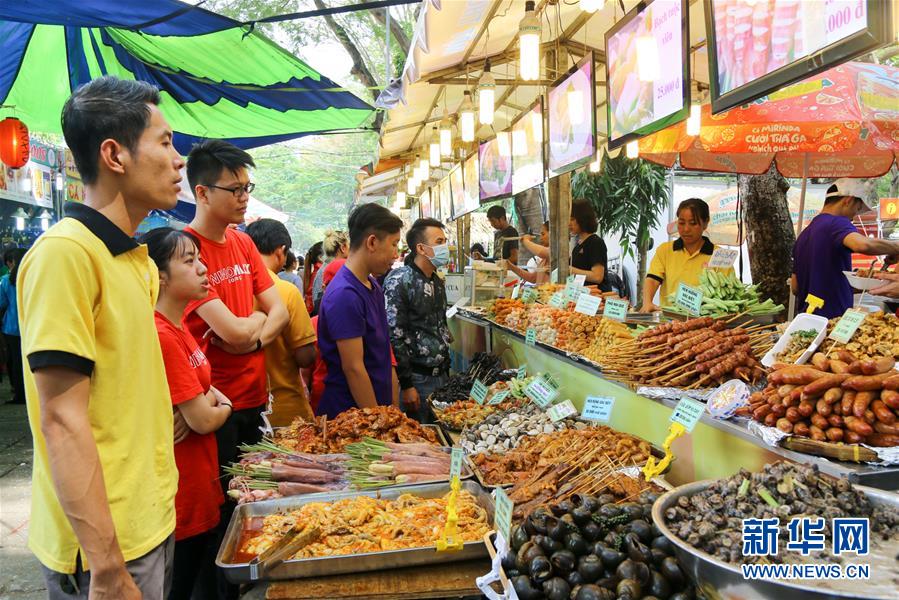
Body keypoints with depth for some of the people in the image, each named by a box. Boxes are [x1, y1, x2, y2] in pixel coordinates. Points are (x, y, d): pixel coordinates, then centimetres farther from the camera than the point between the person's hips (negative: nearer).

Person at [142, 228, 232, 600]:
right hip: (182, 495, -9)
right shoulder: (162, 336, -24)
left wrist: (209, 400, -4)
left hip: (199, 482, 9)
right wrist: (222, 408, -1)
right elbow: (202, 420, -22)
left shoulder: (178, 327, 6)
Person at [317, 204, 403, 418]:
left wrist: (390, 408, 13)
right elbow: (353, 368, -21)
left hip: (378, 405, 8)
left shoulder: (372, 285, 9)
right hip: (349, 412, -8)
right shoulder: (345, 294, -21)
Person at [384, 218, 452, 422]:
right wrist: (406, 385, -18)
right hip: (418, 379, -7)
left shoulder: (437, 281, 10)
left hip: (442, 374, 7)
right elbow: (394, 336, -18)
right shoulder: (399, 281, -15)